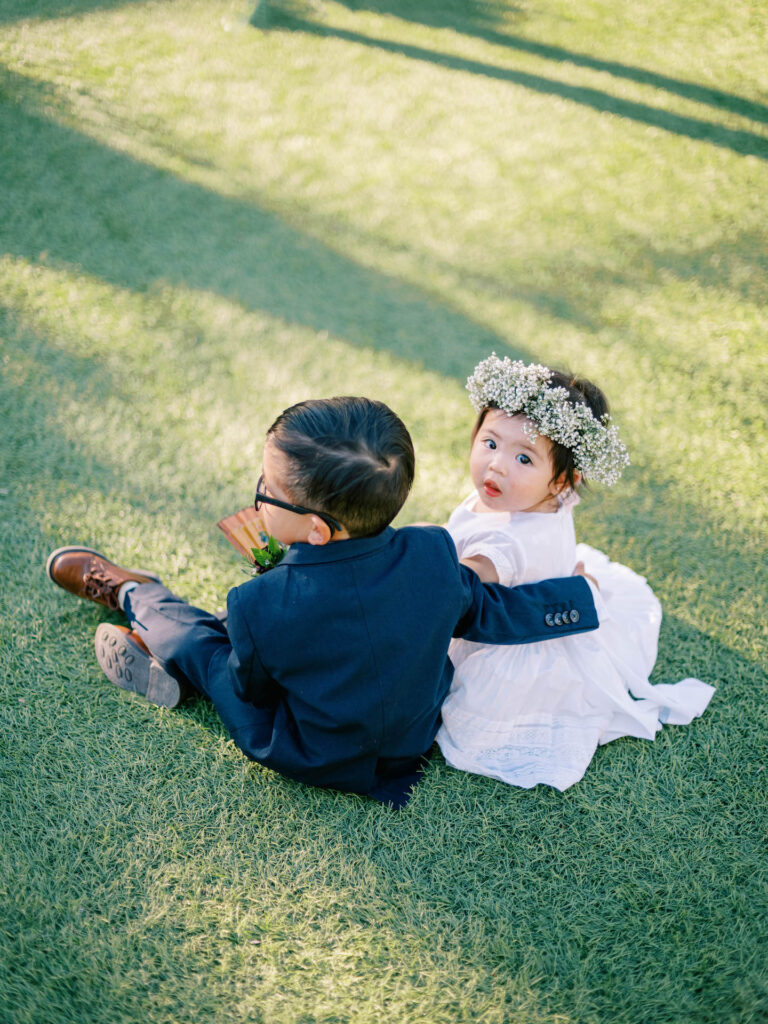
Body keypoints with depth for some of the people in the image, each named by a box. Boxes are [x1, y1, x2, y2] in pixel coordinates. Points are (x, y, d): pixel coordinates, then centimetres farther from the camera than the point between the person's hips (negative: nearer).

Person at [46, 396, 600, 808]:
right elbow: (493, 613, -8)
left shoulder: (264, 608, -34)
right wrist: (577, 595, 8)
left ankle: (131, 594, 45)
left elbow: (250, 689, -14)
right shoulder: (434, 558, -26)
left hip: (313, 761, -4)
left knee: (201, 641, 17)